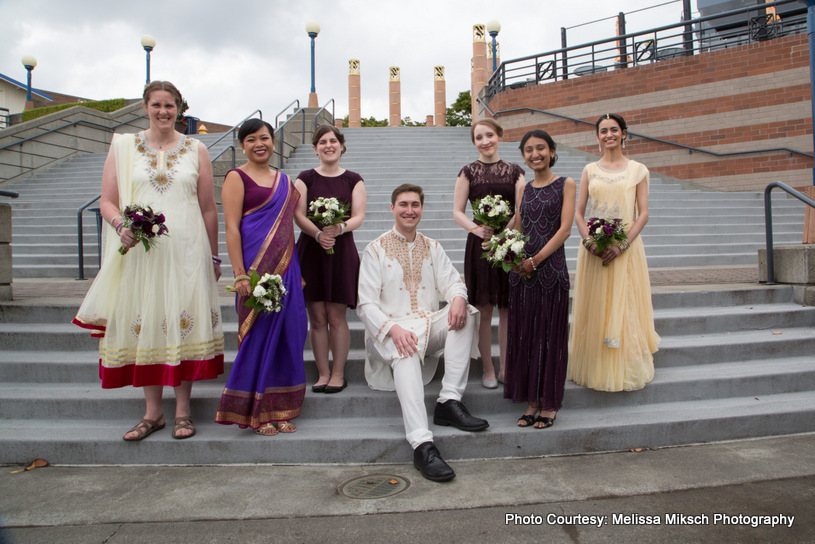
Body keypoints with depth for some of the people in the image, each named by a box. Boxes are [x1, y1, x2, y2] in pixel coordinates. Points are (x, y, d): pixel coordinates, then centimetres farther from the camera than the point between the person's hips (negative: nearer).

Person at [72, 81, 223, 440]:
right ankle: (153, 412, 17)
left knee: (184, 325, 0)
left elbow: (208, 208, 7)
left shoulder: (196, 150, 7)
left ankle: (182, 411, 12)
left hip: (186, 252, -1)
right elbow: (107, 201, 6)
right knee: (143, 325, 3)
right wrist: (121, 226, -15)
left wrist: (213, 256, 7)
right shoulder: (123, 147, 8)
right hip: (138, 252, 1)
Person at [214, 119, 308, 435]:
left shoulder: (284, 180, 18)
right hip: (255, 266, -6)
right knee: (258, 334, -1)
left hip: (285, 266, 6)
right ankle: (256, 412, 13)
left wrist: (296, 271, 14)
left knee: (288, 332, 6)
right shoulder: (237, 177, -1)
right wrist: (240, 275, -16)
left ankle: (279, 409, 19)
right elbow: (231, 228, -8)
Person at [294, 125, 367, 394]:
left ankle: (338, 373, 10)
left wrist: (341, 228, -22)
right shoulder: (305, 178, 9)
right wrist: (318, 234, -20)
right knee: (317, 317, 2)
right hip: (310, 249, 1)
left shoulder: (353, 180, 9)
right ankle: (323, 373, 14)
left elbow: (359, 216, 0)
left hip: (342, 250, -1)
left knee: (336, 317, -1)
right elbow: (298, 214, -1)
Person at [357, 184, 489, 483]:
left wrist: (458, 297, -21)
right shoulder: (376, 250, 1)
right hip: (391, 329, -4)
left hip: (429, 325, 5)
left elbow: (452, 281, 6)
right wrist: (393, 329, -25)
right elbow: (366, 304, -6)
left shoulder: (432, 247, 16)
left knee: (465, 313, -22)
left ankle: (449, 401, -24)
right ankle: (422, 445, -45)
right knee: (407, 354, -36)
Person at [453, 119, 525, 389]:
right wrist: (477, 229, -16)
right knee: (483, 309, 1)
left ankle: (505, 367, 18)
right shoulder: (468, 172, 4)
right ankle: (487, 369, 14)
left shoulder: (515, 171, 8)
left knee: (508, 308, 6)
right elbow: (457, 212, 1)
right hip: (479, 244, -1)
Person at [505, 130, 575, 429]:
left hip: (550, 269, -4)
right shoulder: (525, 189, 14)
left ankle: (550, 404, 16)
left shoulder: (565, 184, 1)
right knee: (524, 335, 7)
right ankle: (532, 401, 19)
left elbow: (565, 229, -8)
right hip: (522, 270, 4)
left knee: (550, 336, 3)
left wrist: (535, 260, -15)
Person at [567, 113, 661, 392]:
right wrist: (589, 240, -11)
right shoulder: (589, 170, 10)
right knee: (593, 310, 4)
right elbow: (579, 213, 7)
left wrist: (622, 245, -15)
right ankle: (593, 370, 16)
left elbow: (643, 215, -1)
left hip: (626, 248, -2)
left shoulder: (638, 170, 5)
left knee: (624, 309, 1)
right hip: (593, 249, 2)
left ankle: (624, 371, 13)